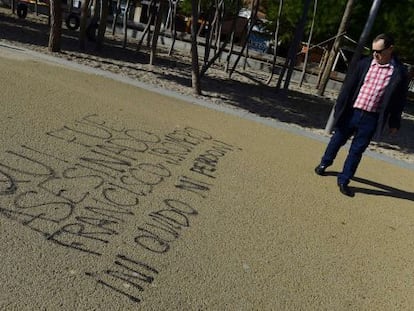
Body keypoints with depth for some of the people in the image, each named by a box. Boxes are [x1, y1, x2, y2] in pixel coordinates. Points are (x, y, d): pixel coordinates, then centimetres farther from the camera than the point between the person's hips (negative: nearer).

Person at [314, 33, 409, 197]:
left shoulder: (400, 72, -5)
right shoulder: (364, 63, -1)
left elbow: (400, 100, 1)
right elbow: (348, 86, 2)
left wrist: (394, 123, 3)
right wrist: (339, 109, 0)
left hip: (372, 119, -1)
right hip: (352, 112, 2)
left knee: (357, 151, 6)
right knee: (338, 140, 18)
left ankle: (343, 181, 19)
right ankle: (324, 163, 43)